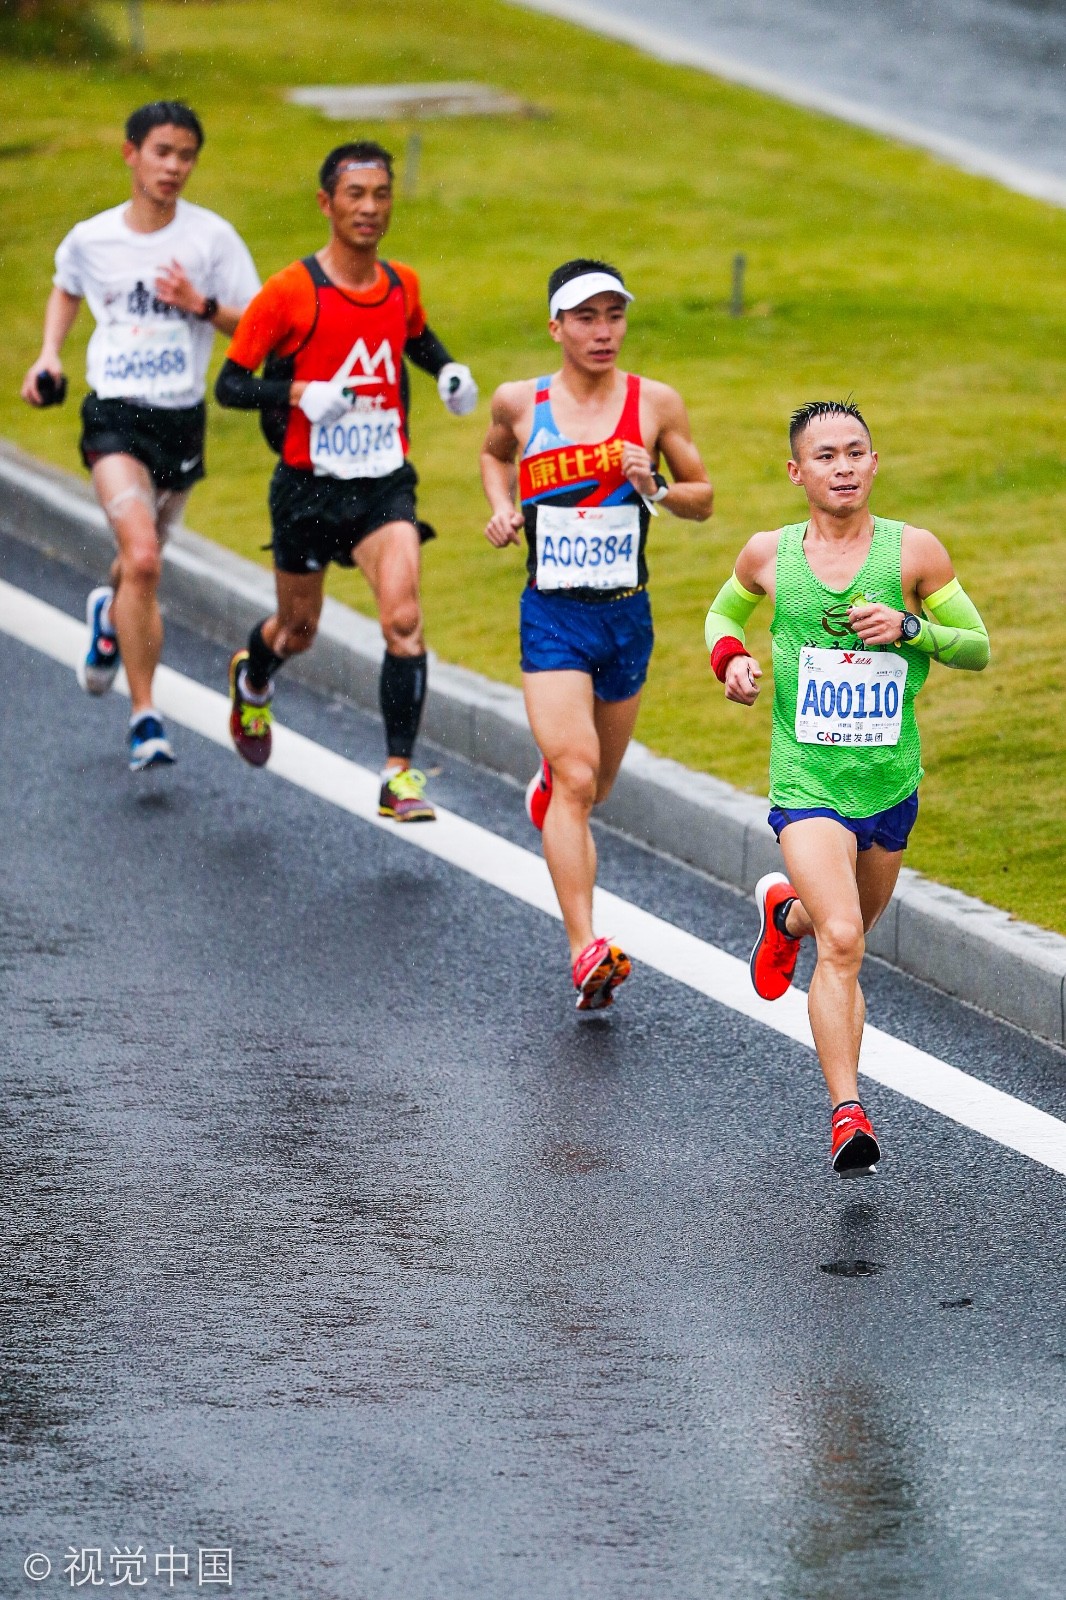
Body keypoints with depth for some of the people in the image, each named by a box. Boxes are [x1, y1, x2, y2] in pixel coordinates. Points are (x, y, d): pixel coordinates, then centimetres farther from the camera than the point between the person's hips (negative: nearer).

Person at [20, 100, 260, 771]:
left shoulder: (212, 236, -3)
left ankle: (111, 617, 58)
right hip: (115, 414, -2)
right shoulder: (90, 238, 1)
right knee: (142, 559, -21)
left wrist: (201, 305, -17)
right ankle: (146, 718, -16)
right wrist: (50, 353, 9)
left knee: (142, 559, 19)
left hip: (183, 419, 2)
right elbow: (67, 290, 24)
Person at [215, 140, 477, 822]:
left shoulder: (403, 285, 3)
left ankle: (400, 776, -18)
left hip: (385, 485, 2)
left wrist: (450, 370, 7)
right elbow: (229, 384, -9)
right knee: (299, 628, 16)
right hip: (310, 486, -2)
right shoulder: (290, 292, -12)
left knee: (404, 620, -19)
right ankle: (253, 681, 53)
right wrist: (298, 394, -26)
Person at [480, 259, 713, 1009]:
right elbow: (495, 453, 22)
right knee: (577, 784, -19)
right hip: (552, 616, -2)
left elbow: (704, 500, 8)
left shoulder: (656, 404, -1)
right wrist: (502, 505, 2)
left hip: (628, 616, 2)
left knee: (593, 786, 18)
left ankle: (551, 774, 56)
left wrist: (655, 487, -12)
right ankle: (586, 955, -24)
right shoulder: (520, 403, -1)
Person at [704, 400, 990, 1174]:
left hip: (891, 783, 2)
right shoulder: (768, 556, -2)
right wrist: (731, 657, -2)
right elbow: (725, 611, 19)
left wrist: (910, 627, -17)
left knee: (852, 927, 23)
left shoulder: (915, 551, -5)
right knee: (842, 941, -21)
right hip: (806, 783, -2)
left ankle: (786, 911, 59)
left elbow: (979, 647, 1)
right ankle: (848, 1113, -20)